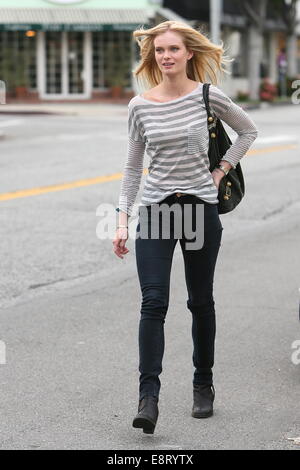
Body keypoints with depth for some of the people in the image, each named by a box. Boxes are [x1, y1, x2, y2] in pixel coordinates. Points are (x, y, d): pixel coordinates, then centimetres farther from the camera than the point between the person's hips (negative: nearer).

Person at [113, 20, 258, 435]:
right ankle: (148, 397, -12)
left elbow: (248, 131, 13)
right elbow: (133, 167, 8)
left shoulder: (208, 96, -3)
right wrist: (123, 221, 3)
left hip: (201, 208, 0)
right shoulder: (140, 106, 1)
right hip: (155, 209, 1)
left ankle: (203, 385, 27)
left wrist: (221, 171, 3)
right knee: (153, 303, -10)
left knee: (201, 302, 11)